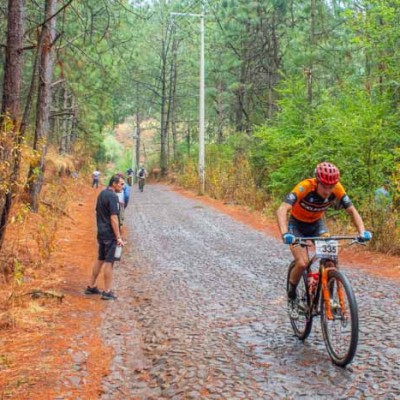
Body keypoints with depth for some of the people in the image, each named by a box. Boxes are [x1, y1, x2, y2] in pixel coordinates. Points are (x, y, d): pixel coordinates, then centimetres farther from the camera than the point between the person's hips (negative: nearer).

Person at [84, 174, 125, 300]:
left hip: (101, 233, 9)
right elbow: (113, 218, -21)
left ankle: (91, 287, 26)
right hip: (110, 235, -9)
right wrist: (118, 237, -18)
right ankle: (107, 292, 5)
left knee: (100, 260, 18)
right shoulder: (112, 197, -18)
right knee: (109, 262, -1)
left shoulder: (102, 194, 11)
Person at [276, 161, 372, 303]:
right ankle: (291, 292, 10)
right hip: (297, 224, -3)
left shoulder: (337, 189, -24)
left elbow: (352, 211, -16)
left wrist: (362, 232, -34)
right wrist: (285, 234, -58)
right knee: (302, 263, -18)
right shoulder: (305, 187, -35)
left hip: (317, 224, 3)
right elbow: (282, 210, -43)